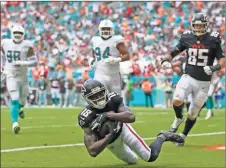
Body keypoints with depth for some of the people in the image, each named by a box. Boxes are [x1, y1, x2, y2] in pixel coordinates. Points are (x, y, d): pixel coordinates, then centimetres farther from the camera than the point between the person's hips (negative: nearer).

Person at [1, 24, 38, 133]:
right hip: (11, 76, -1)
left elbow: (34, 62, -12)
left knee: (23, 98, 17)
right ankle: (15, 123, -20)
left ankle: (20, 108, 55)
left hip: (23, 76, 1)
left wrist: (22, 63, -24)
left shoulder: (27, 46, -9)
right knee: (15, 100, -16)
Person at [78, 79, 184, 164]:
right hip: (108, 141, 0)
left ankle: (163, 137, 24)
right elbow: (92, 151, -39)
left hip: (122, 129, 0)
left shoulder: (112, 100, -29)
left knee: (150, 157, -4)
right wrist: (109, 136, -48)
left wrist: (108, 115, -49)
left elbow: (131, 117, -42)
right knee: (133, 161, 19)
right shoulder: (87, 117, -34)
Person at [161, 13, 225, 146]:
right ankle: (178, 119, 8)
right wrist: (166, 61, -7)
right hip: (188, 77, 1)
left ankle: (183, 136, 31)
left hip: (203, 83, -1)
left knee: (193, 114, 8)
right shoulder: (187, 38, 0)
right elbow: (175, 51, 13)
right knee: (177, 100, -25)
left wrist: (213, 68, -27)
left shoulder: (213, 40, -7)